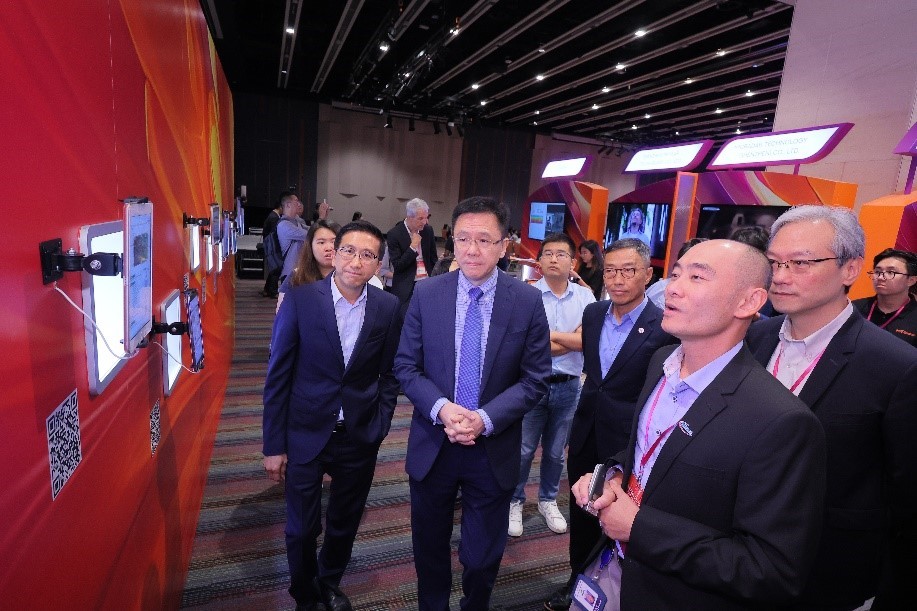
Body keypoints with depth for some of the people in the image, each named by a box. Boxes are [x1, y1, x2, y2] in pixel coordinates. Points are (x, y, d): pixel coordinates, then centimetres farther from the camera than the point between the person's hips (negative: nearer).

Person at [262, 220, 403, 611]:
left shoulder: (389, 308, -7)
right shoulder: (300, 300, -13)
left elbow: (389, 373, 2)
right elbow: (278, 376, -8)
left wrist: (379, 428, -2)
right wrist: (273, 445, -5)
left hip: (360, 439, 2)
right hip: (305, 436, -1)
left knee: (344, 524, 21)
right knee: (302, 528, 15)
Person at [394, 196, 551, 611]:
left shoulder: (527, 301, -10)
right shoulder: (427, 293, -7)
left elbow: (535, 380, -7)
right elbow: (405, 366, -3)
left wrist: (485, 419, -20)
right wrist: (441, 408, -20)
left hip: (494, 449, -1)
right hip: (432, 445, 1)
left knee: (483, 557, 18)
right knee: (429, 548, 22)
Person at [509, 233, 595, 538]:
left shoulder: (585, 296, -1)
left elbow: (586, 340, -13)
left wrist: (549, 335, -16)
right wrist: (571, 341, -12)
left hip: (567, 386, 3)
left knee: (555, 452, 19)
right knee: (524, 450, 9)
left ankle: (548, 500, 41)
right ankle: (515, 501, 32)